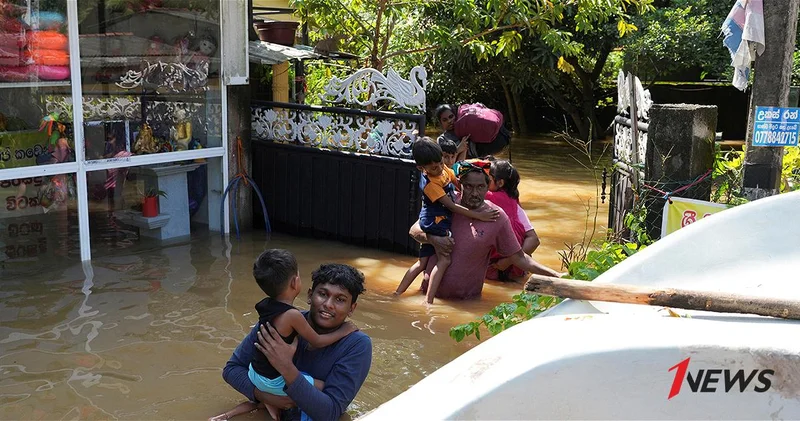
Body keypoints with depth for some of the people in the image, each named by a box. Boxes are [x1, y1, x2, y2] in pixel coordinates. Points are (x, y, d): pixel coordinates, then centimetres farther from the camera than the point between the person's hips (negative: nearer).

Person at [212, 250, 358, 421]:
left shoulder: (265, 306, -4)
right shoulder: (292, 315, -26)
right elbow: (317, 342, -12)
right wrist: (343, 331, 3)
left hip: (254, 373, 7)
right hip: (273, 381, -7)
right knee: (323, 388, 1)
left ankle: (257, 401, 14)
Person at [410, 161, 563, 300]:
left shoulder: (497, 217, -10)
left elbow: (519, 258, -5)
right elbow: (414, 230, 0)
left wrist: (557, 276, -12)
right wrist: (432, 239, -21)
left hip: (467, 299, -1)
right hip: (431, 289, 2)